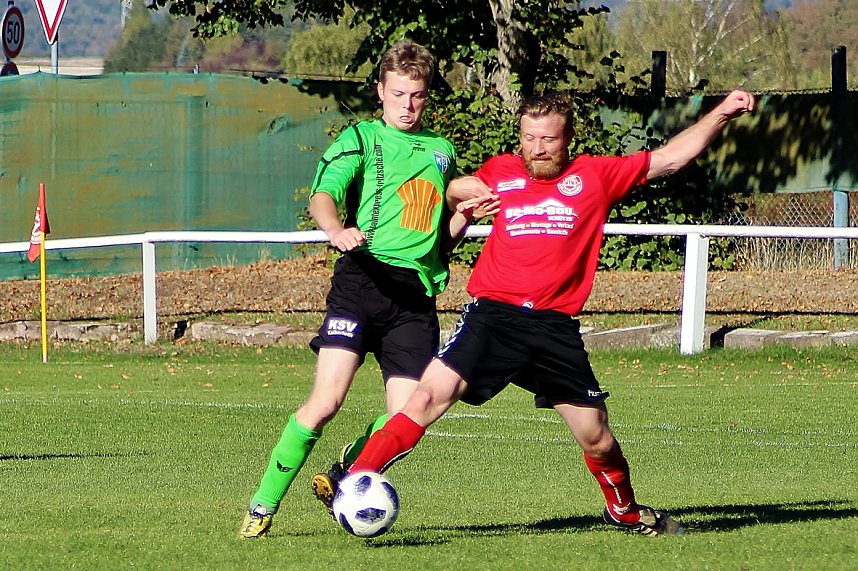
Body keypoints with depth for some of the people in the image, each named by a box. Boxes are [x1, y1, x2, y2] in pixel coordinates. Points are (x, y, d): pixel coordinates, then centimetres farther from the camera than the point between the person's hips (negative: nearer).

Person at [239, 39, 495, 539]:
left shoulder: (443, 151, 23)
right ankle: (263, 506, -6)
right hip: (364, 277, -5)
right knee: (326, 400, -17)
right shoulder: (361, 139, 8)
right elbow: (323, 196, -9)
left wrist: (464, 215, 8)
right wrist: (337, 230, -31)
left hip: (418, 293, 5)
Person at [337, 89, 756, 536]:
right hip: (492, 314, 0)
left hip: (555, 328, 0)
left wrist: (721, 114, 4)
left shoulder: (595, 176, 7)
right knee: (428, 398, -18)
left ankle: (625, 511, 33)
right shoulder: (498, 173, 10)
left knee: (596, 438, 5)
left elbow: (671, 158, 10)